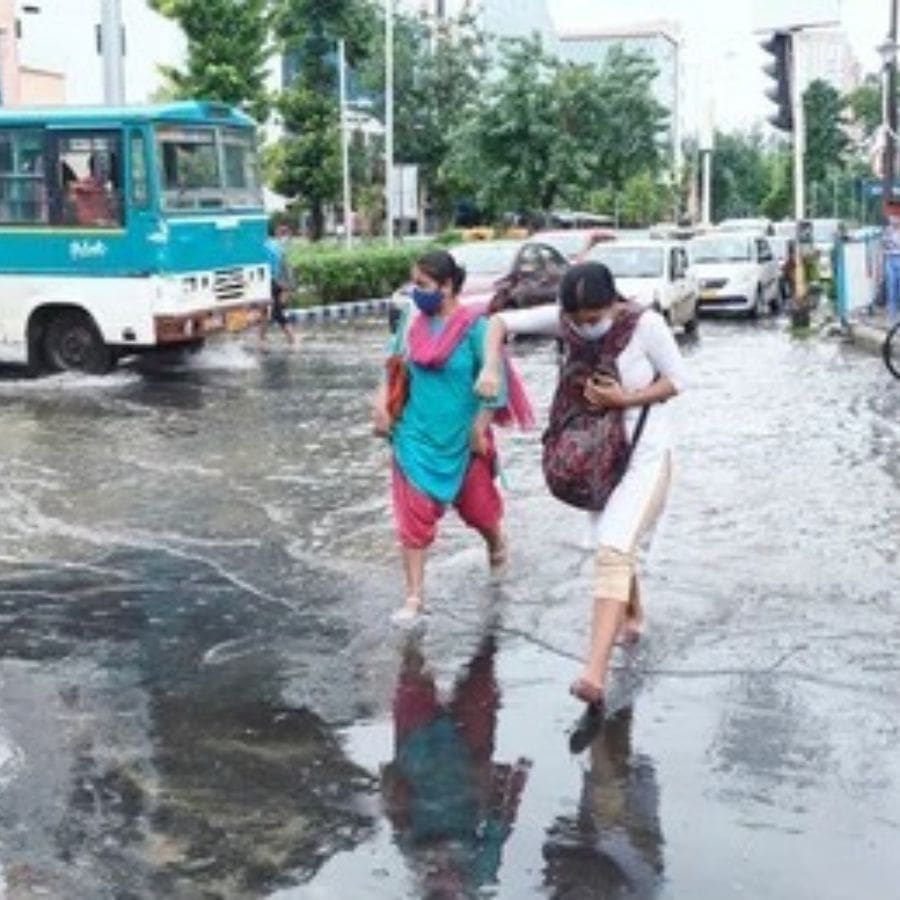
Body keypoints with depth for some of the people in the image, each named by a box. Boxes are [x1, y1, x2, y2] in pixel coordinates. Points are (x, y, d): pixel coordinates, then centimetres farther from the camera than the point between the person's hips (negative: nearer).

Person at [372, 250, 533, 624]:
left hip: (461, 436, -3)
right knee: (413, 514, 0)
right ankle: (414, 597, 10)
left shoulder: (475, 325, -17)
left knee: (475, 506, 17)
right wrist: (381, 405, 2)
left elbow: (495, 383, -13)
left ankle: (497, 546, 51)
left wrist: (479, 431, -13)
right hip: (416, 435, 3)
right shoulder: (411, 320, -3)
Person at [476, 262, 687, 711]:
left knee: (613, 551, -19)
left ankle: (595, 673, -26)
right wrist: (491, 367, -25)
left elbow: (677, 379, -10)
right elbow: (502, 321, -6)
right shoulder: (564, 319, -11)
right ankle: (632, 618, 49)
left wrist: (625, 399, -25)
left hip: (644, 453, -5)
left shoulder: (647, 324, -21)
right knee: (613, 545, 20)